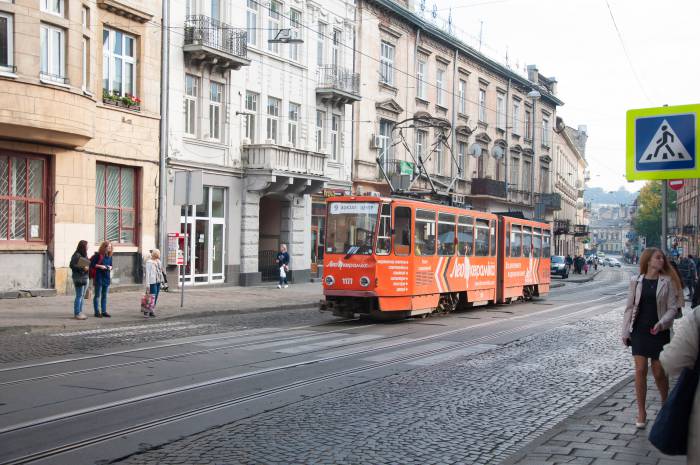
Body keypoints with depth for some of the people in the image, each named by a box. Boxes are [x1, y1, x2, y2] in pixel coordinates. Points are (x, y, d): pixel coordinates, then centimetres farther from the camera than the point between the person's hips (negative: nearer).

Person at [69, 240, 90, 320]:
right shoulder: (76, 255, -12)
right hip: (78, 278, -9)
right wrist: (82, 268, -22)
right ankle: (77, 313, -4)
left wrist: (88, 267, 8)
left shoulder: (84, 255, 17)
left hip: (85, 277, 9)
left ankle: (80, 312, 16)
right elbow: (72, 265, -17)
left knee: (82, 296, 10)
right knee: (79, 296, -7)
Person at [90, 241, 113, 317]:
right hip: (98, 277, -7)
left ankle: (104, 311, 15)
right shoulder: (98, 255, -10)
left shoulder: (109, 256, 10)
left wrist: (110, 267, 0)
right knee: (97, 295, 0)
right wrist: (100, 266, -18)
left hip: (107, 277, 7)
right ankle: (96, 312, 5)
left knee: (104, 296, 10)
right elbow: (91, 264, -11)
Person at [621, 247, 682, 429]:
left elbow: (672, 308, -4)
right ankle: (641, 412, 7)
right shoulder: (636, 281, 2)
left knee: (659, 372, 6)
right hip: (639, 331, 1)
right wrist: (625, 332, 4)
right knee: (640, 370, -3)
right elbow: (630, 307, 6)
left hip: (659, 332, -1)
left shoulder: (667, 282, -2)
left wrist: (661, 323, -21)